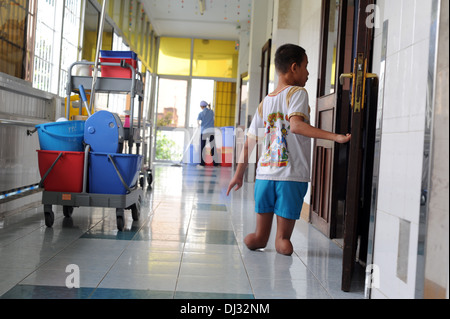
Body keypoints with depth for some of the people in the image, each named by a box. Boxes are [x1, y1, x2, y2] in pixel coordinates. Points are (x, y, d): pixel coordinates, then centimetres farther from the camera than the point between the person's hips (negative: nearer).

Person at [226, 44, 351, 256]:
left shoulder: (264, 102, 13)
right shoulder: (297, 92, -3)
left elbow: (249, 142, 13)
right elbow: (295, 125, -23)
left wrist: (239, 174, 20)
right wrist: (335, 137, -25)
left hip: (264, 174, 5)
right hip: (292, 176, -5)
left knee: (259, 236, 15)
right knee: (284, 239, 7)